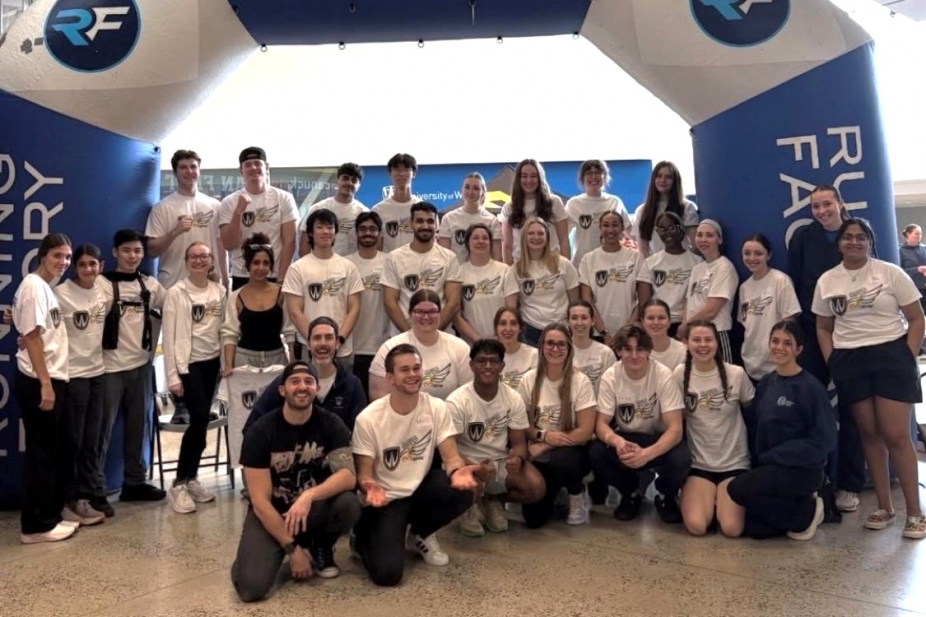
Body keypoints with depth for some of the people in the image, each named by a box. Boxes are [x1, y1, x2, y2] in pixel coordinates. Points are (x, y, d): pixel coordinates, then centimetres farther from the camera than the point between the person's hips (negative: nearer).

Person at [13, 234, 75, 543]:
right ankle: (36, 525, 6)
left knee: (50, 452, 14)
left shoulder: (46, 288, 15)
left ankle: (49, 515, 24)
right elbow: (32, 336, -18)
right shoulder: (33, 286, -12)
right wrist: (45, 383, -21)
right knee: (40, 453, -3)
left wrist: (53, 382, 12)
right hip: (37, 382, -10)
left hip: (52, 379, 10)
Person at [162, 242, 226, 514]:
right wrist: (172, 376, -12)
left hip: (212, 362, 5)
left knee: (202, 421, 7)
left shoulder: (220, 292, 7)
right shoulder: (176, 293, -6)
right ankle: (179, 484, -3)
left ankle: (191, 479, 21)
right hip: (188, 363, -5)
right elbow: (169, 336, -8)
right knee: (200, 418, -15)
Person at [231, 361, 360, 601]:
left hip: (315, 509, 2)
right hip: (271, 514, -1)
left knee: (348, 504, -31)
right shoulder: (260, 432, -16)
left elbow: (348, 476, -23)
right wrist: (292, 548, -18)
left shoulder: (331, 424, -11)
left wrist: (309, 496, -40)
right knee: (251, 586, -24)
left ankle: (321, 548, 3)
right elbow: (260, 501, -16)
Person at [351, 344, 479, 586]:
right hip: (385, 498, -3)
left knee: (463, 491, -28)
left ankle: (420, 535, 4)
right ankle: (364, 537, 16)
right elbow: (364, 473, -11)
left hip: (421, 488, 4)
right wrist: (370, 486, -36)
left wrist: (457, 471, -38)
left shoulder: (437, 408, -9)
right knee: (388, 573, -21)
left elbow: (451, 455, -13)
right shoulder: (369, 418, -18)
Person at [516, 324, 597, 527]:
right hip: (539, 455, 2)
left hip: (571, 452, -2)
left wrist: (544, 446, -16)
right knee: (534, 517, -14)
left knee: (558, 461, -38)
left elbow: (586, 431, -13)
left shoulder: (580, 382, -9)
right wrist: (544, 435, -18)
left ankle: (577, 495, -4)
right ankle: (554, 492, 21)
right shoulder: (529, 380, -2)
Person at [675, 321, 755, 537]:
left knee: (731, 529, -17)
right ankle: (702, 500, 14)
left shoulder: (736, 374, -8)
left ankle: (722, 502, 16)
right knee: (696, 526, -19)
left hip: (734, 462, 0)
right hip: (698, 463, 0)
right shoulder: (680, 374, -5)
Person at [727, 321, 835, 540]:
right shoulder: (765, 383, 7)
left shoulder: (810, 387, -13)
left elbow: (823, 439, -16)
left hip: (802, 469, -6)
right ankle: (798, 507, 20)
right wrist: (760, 459, -5)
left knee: (738, 489, -25)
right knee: (753, 529, -4)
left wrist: (771, 457, -17)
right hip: (768, 467, 6)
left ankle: (807, 512, -1)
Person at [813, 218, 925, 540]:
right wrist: (832, 364, 2)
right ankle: (884, 507, 19)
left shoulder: (891, 273, -2)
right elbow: (823, 328, 12)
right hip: (849, 362, 3)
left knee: (896, 435, -7)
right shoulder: (827, 281, 6)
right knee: (870, 434, 8)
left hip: (891, 356, -3)